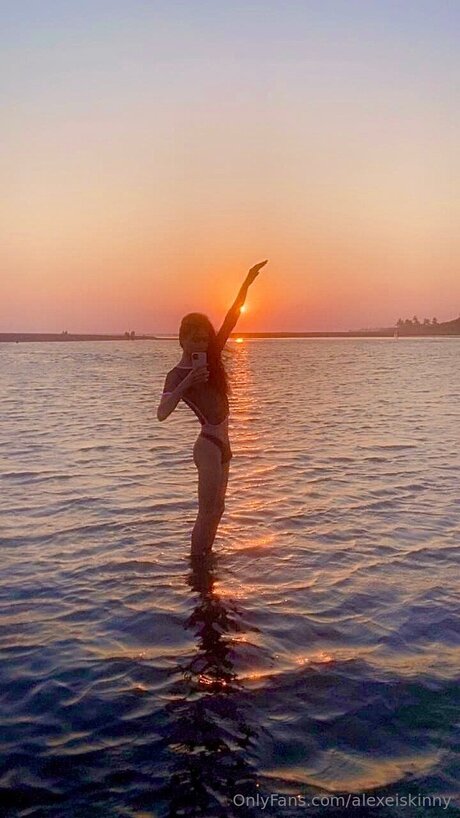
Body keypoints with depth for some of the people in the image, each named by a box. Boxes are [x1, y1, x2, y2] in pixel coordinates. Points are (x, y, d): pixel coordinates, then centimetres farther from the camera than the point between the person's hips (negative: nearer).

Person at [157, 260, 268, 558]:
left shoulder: (210, 361, 7)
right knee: (207, 513, -5)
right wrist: (186, 385, -39)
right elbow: (162, 413, -29)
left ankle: (204, 561, 28)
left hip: (221, 443, 9)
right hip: (209, 445, -9)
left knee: (216, 510, 16)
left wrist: (247, 282, 2)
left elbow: (231, 318, 5)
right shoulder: (178, 374, -13)